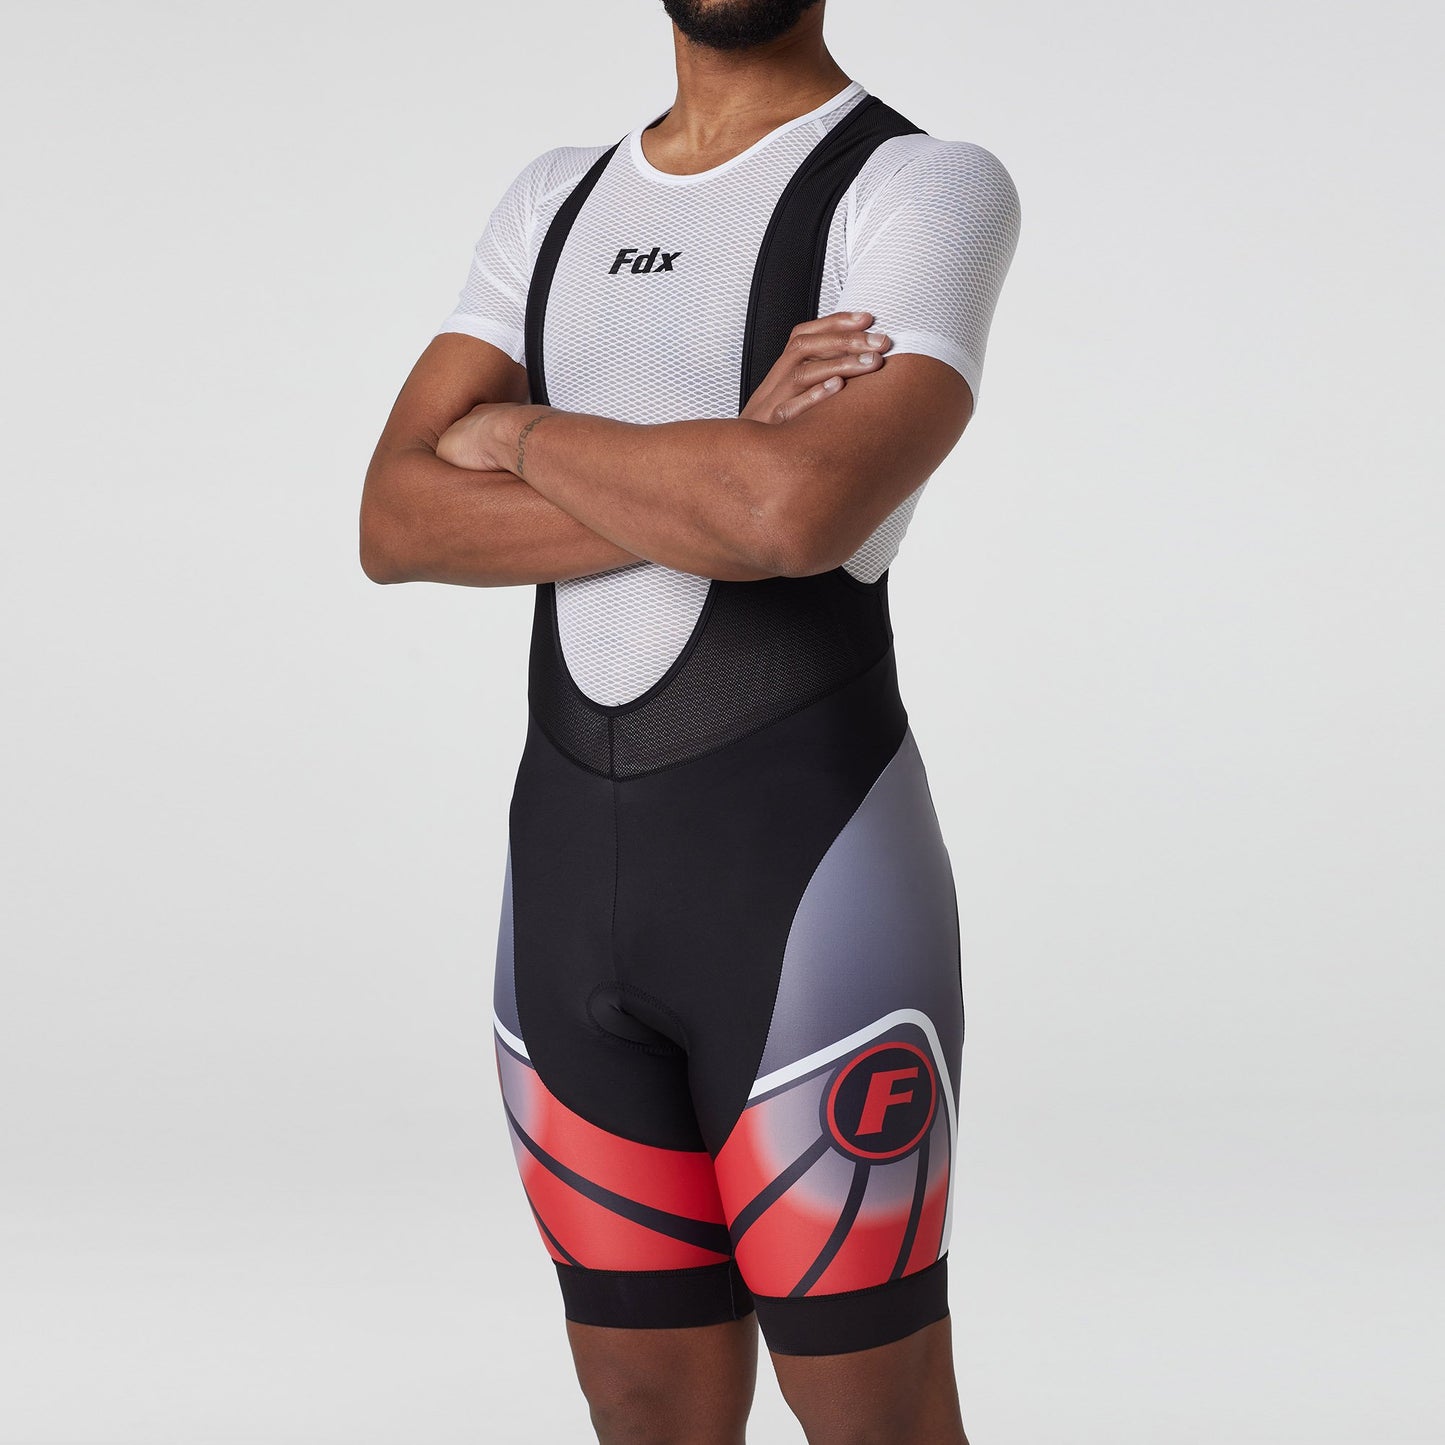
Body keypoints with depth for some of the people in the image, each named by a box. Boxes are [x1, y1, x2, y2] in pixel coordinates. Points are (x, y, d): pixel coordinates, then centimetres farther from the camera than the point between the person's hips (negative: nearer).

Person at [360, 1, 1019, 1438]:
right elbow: (397, 526, -2)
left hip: (814, 884, -6)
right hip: (574, 880, 6)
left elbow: (803, 513, -27)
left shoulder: (935, 191, -9)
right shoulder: (558, 204, 13)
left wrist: (523, 433, -8)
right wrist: (720, 496, -16)